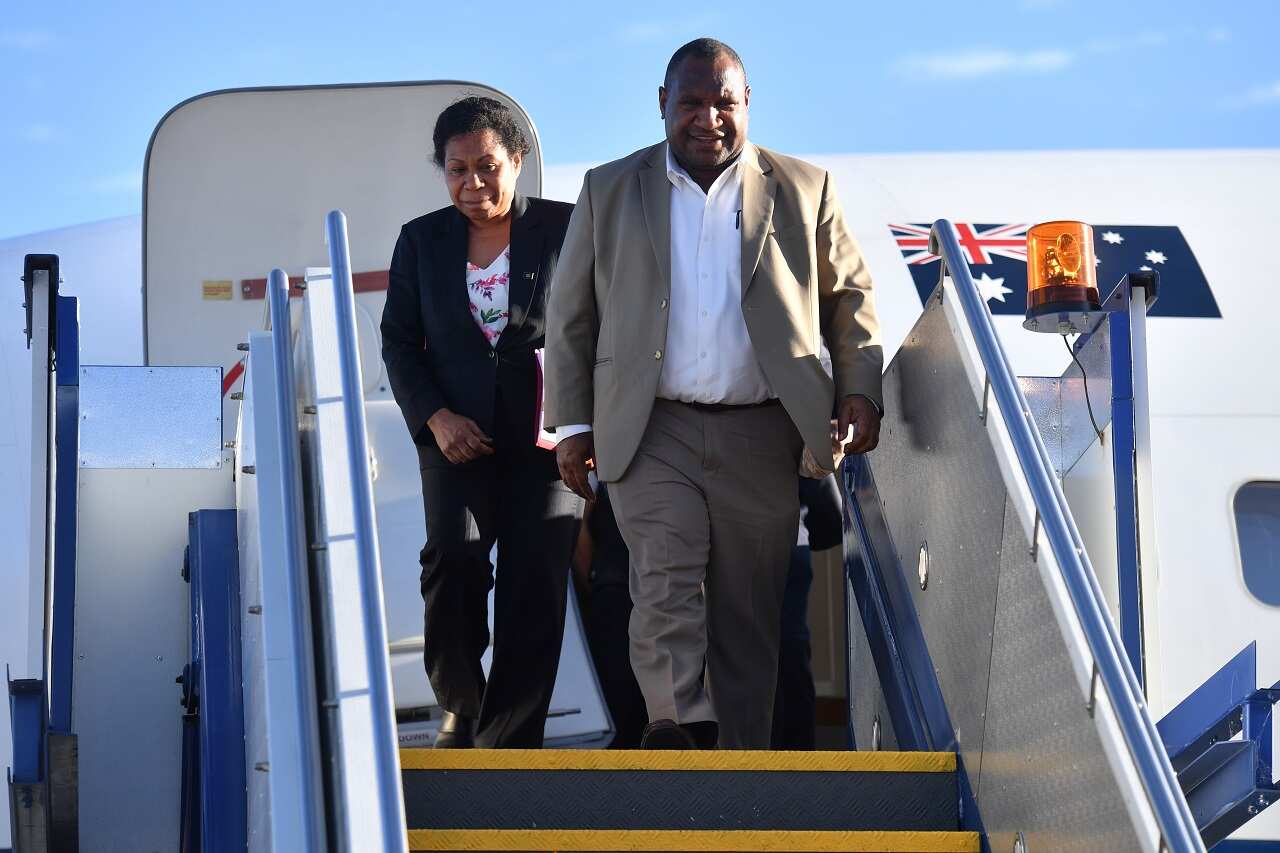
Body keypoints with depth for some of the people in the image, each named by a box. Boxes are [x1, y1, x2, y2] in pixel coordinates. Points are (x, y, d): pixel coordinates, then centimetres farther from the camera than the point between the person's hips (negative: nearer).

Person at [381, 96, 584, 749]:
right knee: (453, 558, -19)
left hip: (547, 436, -1)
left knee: (534, 585, -7)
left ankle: (509, 742, 1)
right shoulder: (422, 240, 10)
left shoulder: (564, 229, 2)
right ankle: (460, 705, 3)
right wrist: (436, 417, -3)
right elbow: (399, 339, 13)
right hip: (458, 436, 1)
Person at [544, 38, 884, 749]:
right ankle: (681, 724, -33)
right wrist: (572, 424, 5)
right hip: (652, 431, 0)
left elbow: (851, 296, 15)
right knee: (666, 579, -20)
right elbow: (571, 316, 11)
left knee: (750, 615, 2)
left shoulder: (804, 190, 9)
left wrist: (860, 390, 2)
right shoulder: (610, 192, 10)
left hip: (761, 438, 1)